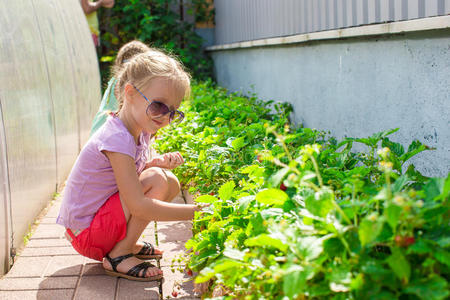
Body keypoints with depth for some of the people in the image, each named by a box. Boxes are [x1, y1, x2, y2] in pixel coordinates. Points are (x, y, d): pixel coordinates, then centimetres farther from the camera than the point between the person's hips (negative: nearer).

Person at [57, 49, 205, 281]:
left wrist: (158, 162, -9)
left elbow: (133, 175, 12)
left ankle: (125, 244, 7)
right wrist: (194, 211, -28)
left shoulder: (138, 131, 2)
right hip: (86, 234, -9)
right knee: (157, 180, -22)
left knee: (171, 184, 3)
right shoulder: (117, 139, -26)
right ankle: (119, 256, -12)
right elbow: (139, 206, -30)